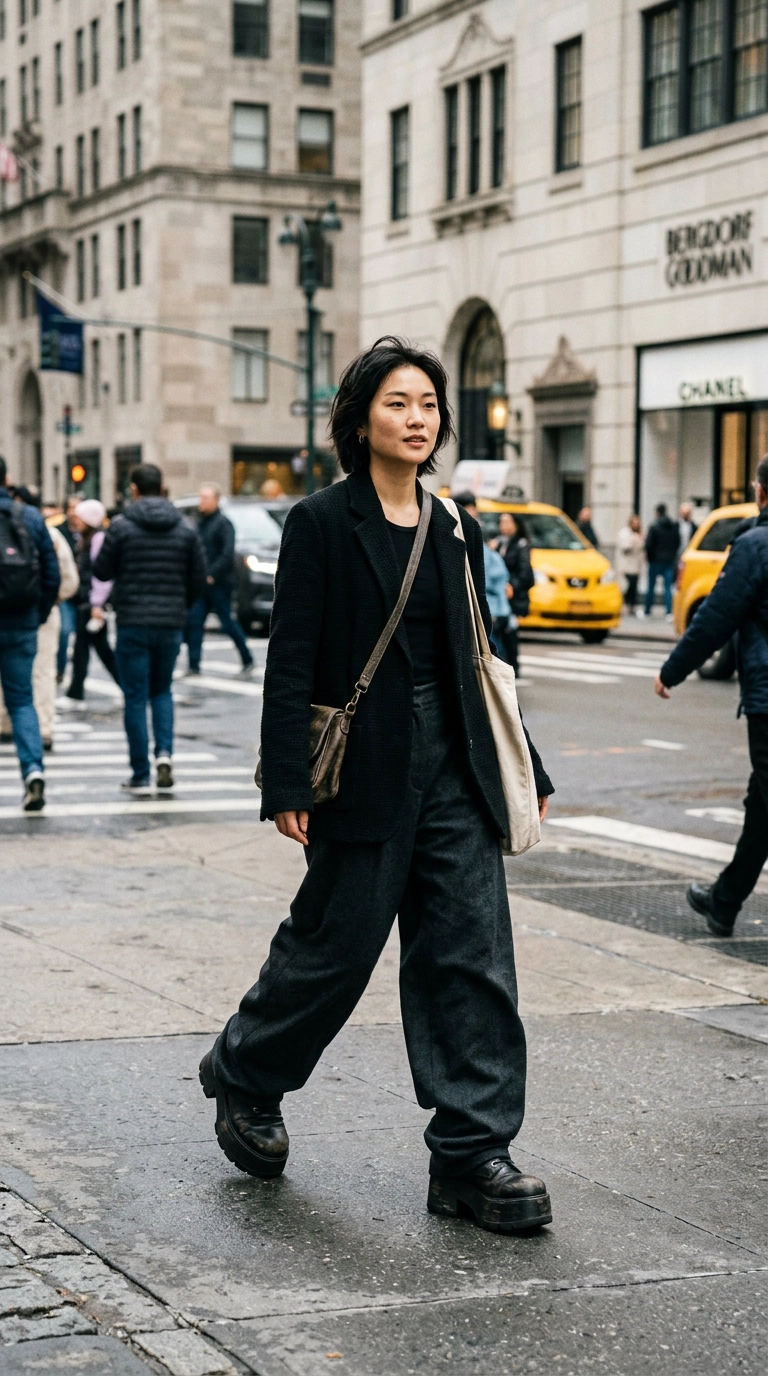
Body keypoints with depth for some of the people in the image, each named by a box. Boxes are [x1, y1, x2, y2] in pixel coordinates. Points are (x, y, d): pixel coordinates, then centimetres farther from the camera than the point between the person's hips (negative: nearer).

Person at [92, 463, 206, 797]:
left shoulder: (121, 526, -7)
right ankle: (164, 751, -2)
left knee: (135, 698, 3)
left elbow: (101, 571, -2)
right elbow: (199, 577, 4)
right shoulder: (185, 528, 2)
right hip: (171, 623, 3)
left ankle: (140, 776, 4)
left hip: (132, 622, -3)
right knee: (162, 690, 19)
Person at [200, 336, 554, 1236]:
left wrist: (523, 770, 16)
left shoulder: (455, 532, 11)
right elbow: (291, 662, -9)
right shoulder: (322, 523, -5)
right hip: (365, 772, -5)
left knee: (473, 954, 0)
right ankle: (243, 1078, 31)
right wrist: (287, 785, -15)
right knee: (335, 945, 4)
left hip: (452, 770, 5)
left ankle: (472, 1157, 5)